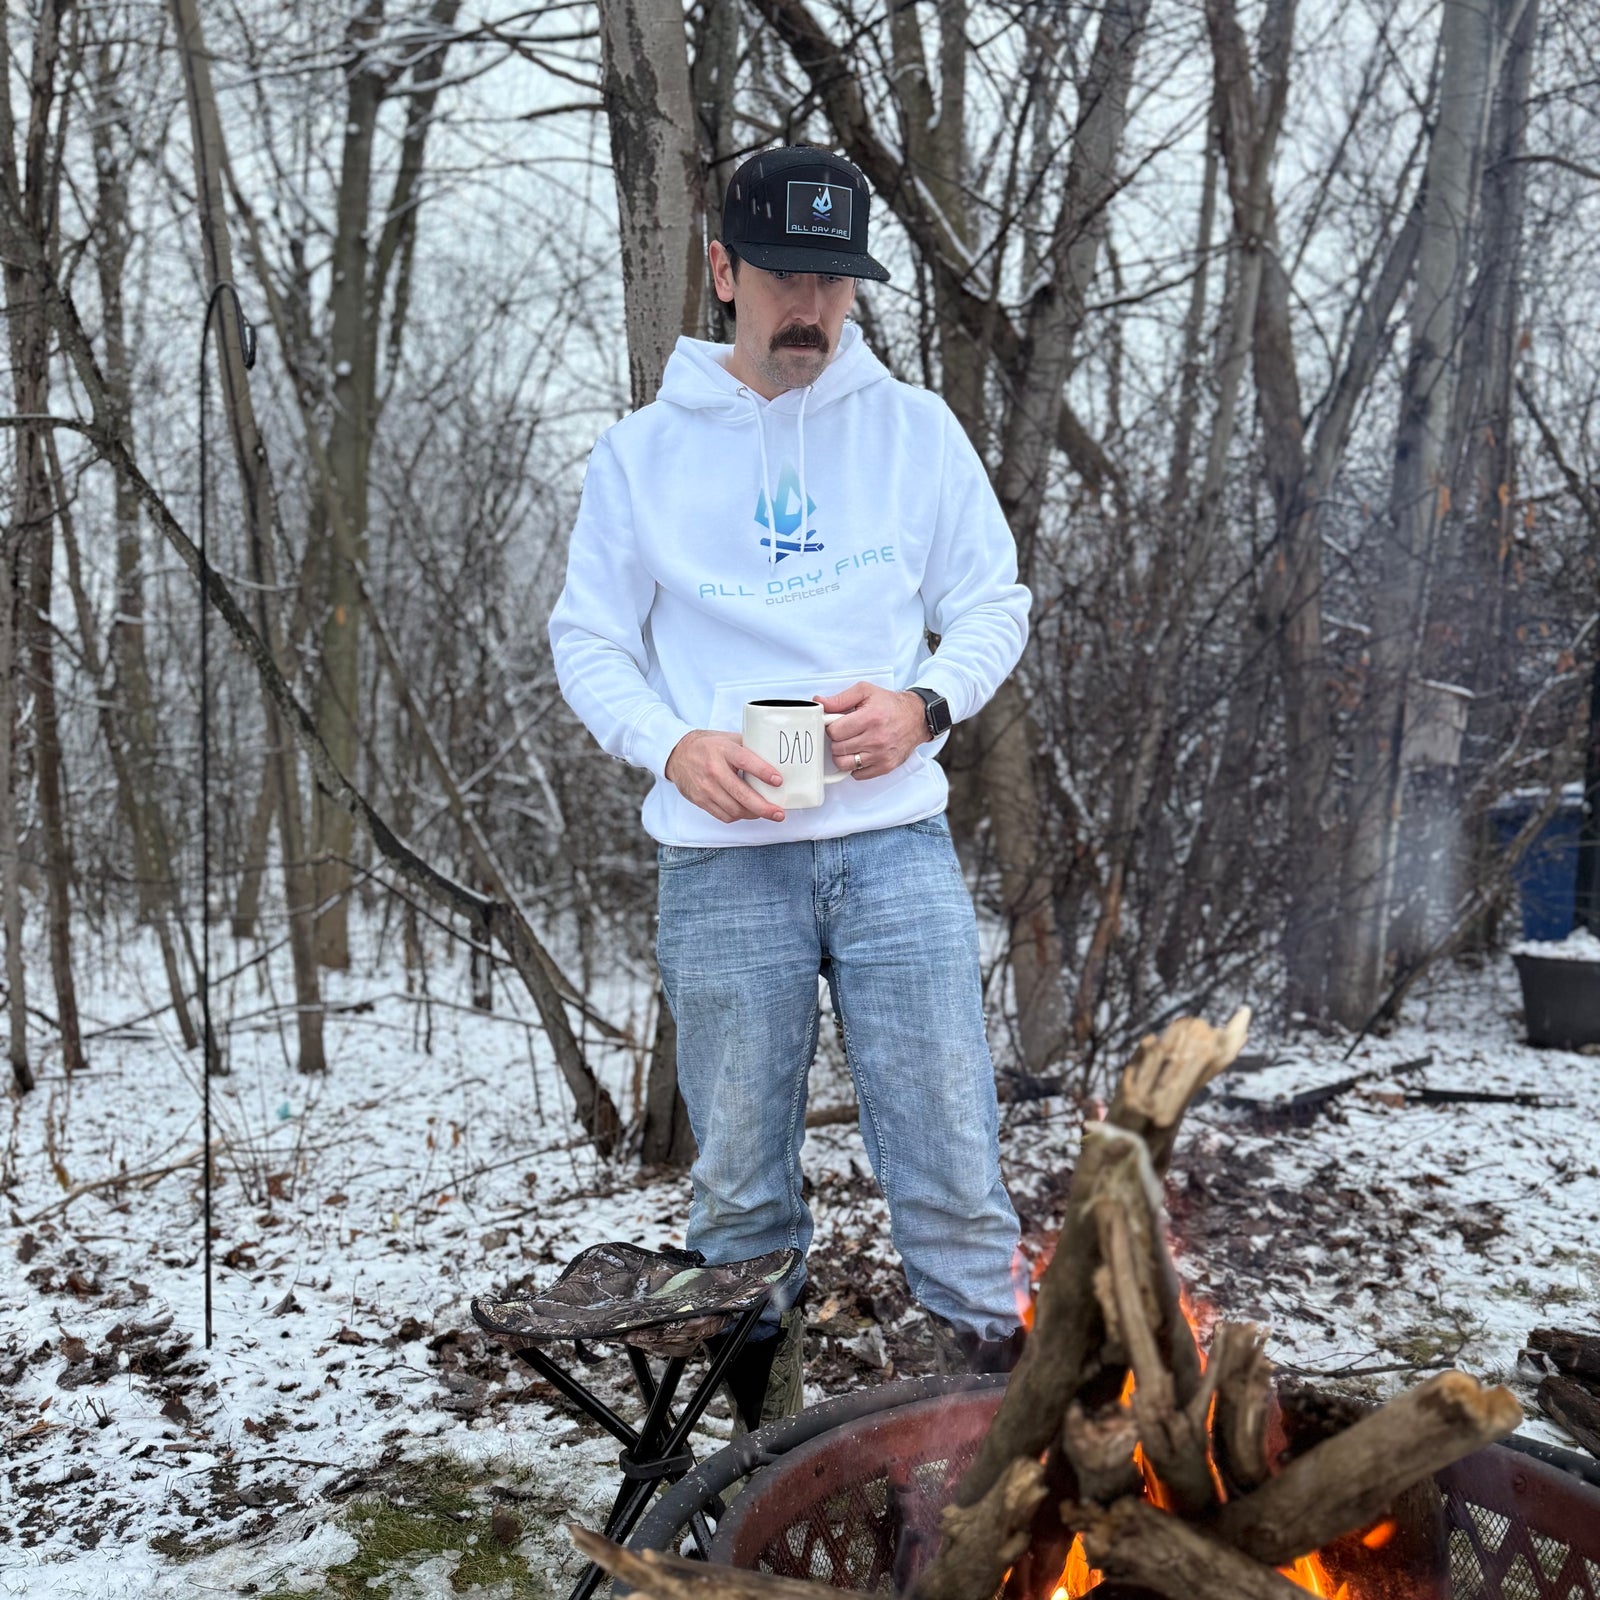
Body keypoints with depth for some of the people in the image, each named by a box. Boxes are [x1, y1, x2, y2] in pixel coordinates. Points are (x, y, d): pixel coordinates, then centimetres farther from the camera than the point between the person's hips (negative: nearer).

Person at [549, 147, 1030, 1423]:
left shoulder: (916, 429, 8)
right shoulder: (641, 453, 6)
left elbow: (996, 605, 11)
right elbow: (588, 643, 9)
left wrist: (925, 703, -9)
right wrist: (673, 745, -11)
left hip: (897, 846, 0)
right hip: (721, 864, 0)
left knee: (952, 1160, 0)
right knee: (739, 1189, 9)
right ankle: (765, 1440, 27)